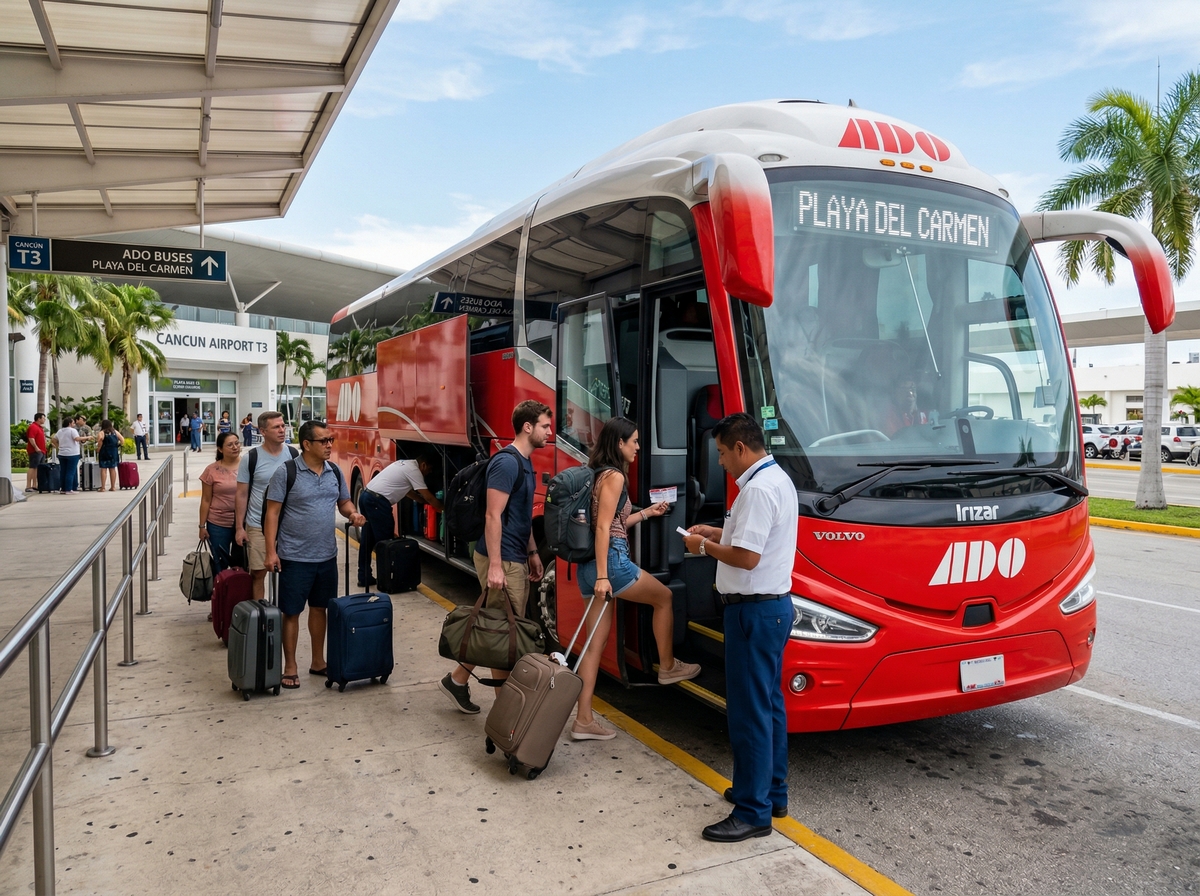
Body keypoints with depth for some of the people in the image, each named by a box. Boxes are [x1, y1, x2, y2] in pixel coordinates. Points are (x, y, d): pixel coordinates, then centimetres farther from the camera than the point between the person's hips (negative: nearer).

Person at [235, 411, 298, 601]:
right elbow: (242, 494, -2)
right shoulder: (250, 457, -6)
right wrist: (239, 527, -4)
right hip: (258, 526, -2)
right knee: (258, 573, 5)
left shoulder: (293, 455, 1)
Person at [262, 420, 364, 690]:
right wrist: (271, 551, -14)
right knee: (291, 612, 5)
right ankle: (290, 667, 18)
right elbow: (272, 513, -11)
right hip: (294, 557, -5)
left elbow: (344, 502, 16)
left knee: (319, 608, 16)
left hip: (326, 555, 5)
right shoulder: (286, 471, -12)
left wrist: (352, 513, -8)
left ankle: (318, 662, 29)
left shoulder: (335, 471, 4)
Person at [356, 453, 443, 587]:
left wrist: (427, 502, 31)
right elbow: (428, 497, -6)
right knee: (385, 541, -2)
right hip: (377, 501, -10)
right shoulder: (414, 470, -7)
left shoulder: (405, 465, 21)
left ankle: (364, 577, 19)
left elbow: (409, 492, 30)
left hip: (366, 496, 10)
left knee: (367, 540, 14)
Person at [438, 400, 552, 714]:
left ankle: (457, 680, 28)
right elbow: (493, 516, -21)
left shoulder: (524, 463, 14)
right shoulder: (507, 462, -17)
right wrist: (495, 566, -24)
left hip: (517, 559, 10)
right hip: (501, 560, -10)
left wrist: (532, 553, 20)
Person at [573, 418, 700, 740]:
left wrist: (646, 513, 27)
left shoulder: (599, 474, 17)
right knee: (664, 597, 15)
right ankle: (667, 667, 29)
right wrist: (602, 576, -21)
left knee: (595, 643, 8)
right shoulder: (614, 476, -11)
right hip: (612, 561, -9)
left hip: (590, 567, 9)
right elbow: (604, 528, -18)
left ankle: (583, 720, 10)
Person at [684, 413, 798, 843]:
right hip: (774, 605, 11)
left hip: (755, 610, -11)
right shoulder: (778, 478, 13)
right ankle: (772, 792, 31)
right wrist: (716, 533, 16)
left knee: (749, 710, -3)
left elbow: (747, 557, -25)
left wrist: (703, 546, -10)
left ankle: (753, 812, 7)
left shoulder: (758, 489, -20)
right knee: (769, 703, 19)